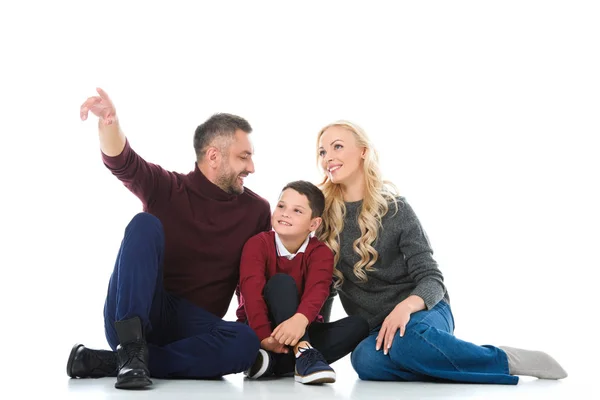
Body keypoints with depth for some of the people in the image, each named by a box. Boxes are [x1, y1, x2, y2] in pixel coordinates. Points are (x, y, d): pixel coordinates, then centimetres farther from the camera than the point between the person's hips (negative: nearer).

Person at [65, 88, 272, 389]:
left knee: (246, 342, -32)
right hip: (129, 316, -2)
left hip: (192, 327, 2)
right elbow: (123, 163, -19)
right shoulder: (166, 189, 1)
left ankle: (107, 362, -27)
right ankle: (131, 348, -34)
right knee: (145, 224, -25)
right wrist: (109, 124, -40)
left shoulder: (257, 210, 7)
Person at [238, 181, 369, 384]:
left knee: (358, 325, -19)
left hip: (298, 331, 3)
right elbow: (252, 293, -25)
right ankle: (304, 354, -43)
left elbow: (317, 291, -26)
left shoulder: (320, 252, -5)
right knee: (282, 282, -26)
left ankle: (274, 361, -33)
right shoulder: (257, 244, -8)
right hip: (258, 332, -3)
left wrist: (300, 319, -49)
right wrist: (264, 338, -41)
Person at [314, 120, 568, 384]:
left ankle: (506, 360, -17)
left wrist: (405, 307, -30)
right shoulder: (323, 215, 2)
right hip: (376, 328, 2)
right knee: (366, 360, -36)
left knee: (406, 341, -39)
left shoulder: (394, 209, -5)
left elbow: (431, 279, -9)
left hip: (422, 313, -2)